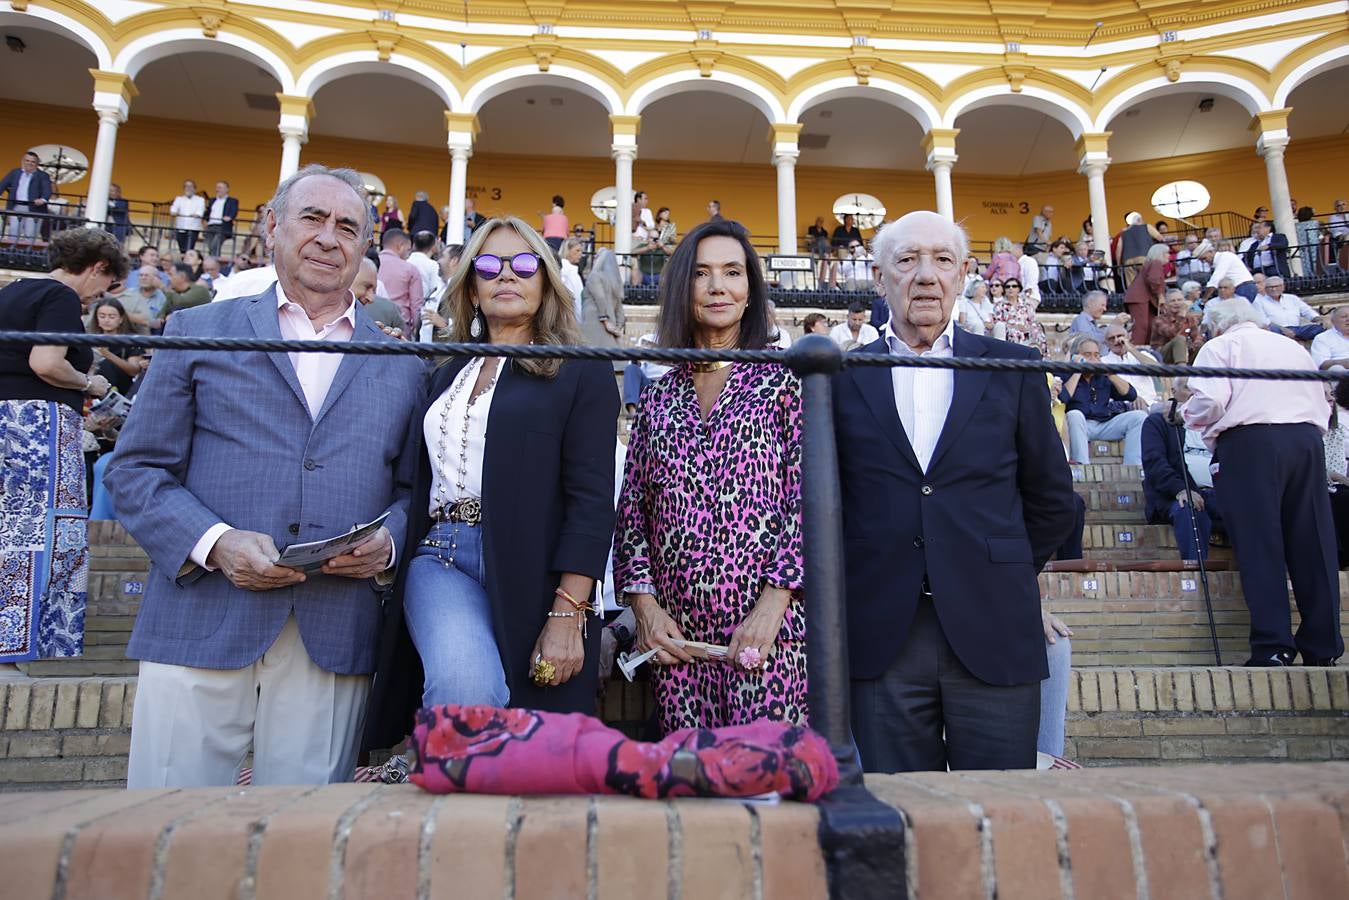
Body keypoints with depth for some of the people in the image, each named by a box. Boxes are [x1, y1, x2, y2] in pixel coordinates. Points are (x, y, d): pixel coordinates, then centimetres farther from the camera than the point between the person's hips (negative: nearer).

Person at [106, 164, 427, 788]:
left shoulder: (401, 367, 15)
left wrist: (387, 542, -10)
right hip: (201, 626, -1)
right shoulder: (199, 332, 11)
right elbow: (135, 469, 6)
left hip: (335, 642, 1)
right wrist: (214, 542, -11)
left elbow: (414, 488, 12)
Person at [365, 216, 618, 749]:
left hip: (530, 569, -2)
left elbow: (591, 498, -6)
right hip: (441, 556, 3)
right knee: (464, 683, -26)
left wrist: (568, 614, -14)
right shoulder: (447, 374, 21)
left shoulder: (582, 374, 4)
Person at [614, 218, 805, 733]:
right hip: (674, 637, 3)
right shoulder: (658, 397, 12)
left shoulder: (784, 384, 1)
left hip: (767, 633, -3)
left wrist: (770, 608, -12)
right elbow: (631, 512, 12)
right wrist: (644, 605, 0)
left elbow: (809, 502, -4)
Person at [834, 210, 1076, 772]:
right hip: (880, 637, 0)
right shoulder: (841, 378, 5)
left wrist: (1004, 578, 11)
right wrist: (853, 584, 6)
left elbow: (1051, 500, 13)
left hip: (994, 634, 1)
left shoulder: (1013, 370, 7)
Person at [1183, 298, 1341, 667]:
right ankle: (1322, 648, 8)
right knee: (1312, 544, 6)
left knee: (1259, 546, -6)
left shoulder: (1220, 346, 8)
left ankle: (1273, 647, -11)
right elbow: (1322, 406, 23)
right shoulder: (1294, 347, 26)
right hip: (1307, 440, 5)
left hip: (1250, 442, -5)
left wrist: (1189, 415, 12)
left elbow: (1209, 401, -7)